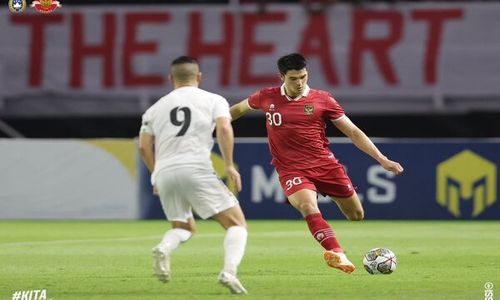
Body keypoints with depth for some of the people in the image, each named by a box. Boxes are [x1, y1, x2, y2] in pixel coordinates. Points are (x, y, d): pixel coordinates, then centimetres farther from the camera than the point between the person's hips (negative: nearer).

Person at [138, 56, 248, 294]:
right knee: (237, 224, 3)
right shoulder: (213, 100, 13)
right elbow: (224, 128, -6)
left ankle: (163, 249, -7)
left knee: (183, 227, 27)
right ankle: (229, 271, -24)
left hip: (164, 173, 4)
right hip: (196, 168, -4)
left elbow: (144, 146, 17)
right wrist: (229, 165, -2)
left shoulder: (156, 108, 23)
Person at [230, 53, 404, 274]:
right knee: (308, 207, -32)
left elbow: (353, 132, 3)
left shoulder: (322, 100, -1)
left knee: (356, 215, 2)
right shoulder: (267, 98, 2)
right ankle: (337, 254, -45)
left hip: (324, 163, 2)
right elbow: (239, 109, 22)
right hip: (291, 170, -2)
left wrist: (382, 160, -2)